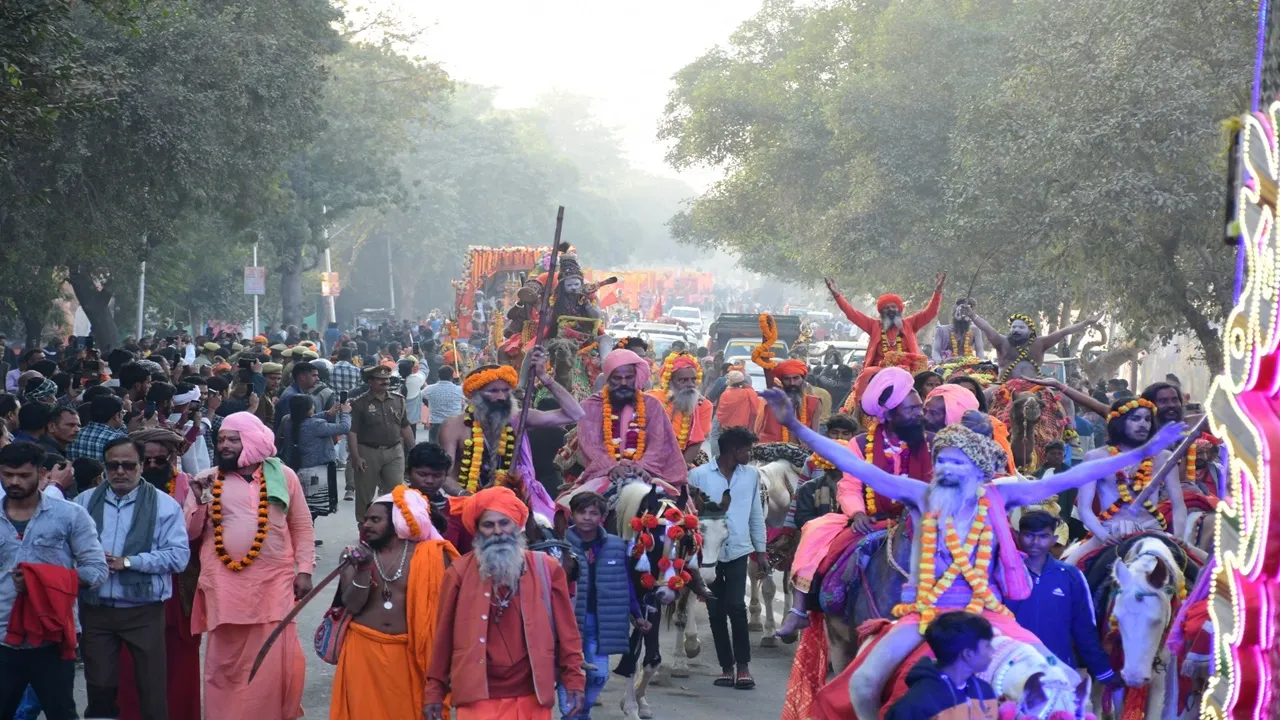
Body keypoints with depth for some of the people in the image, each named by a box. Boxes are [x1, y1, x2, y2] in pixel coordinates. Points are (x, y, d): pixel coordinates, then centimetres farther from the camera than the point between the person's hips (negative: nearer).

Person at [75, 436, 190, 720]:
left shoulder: (164, 504, -1)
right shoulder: (84, 502, 7)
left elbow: (179, 555, -9)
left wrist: (127, 562, -15)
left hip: (143, 611, -2)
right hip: (95, 609, 2)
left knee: (152, 689, 3)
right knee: (99, 687, 8)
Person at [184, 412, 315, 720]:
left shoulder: (283, 476, 7)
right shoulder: (207, 480, 7)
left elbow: (302, 528, 11)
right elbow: (189, 533, 7)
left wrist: (304, 570, 3)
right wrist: (199, 500, -9)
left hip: (274, 581, 0)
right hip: (225, 584, 0)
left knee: (276, 659, -2)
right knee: (226, 661, 3)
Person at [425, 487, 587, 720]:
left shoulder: (546, 569, 4)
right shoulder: (459, 573, 2)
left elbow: (566, 631, 7)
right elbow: (444, 635, 5)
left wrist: (574, 680, 2)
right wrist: (435, 690, 5)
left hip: (532, 696, 1)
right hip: (479, 696, -1)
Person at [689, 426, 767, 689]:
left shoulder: (751, 475, 6)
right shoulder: (698, 475, -3)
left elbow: (756, 514, 12)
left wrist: (760, 549, 12)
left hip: (738, 551, 1)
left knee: (736, 606, -11)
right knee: (716, 611, 4)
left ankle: (742, 666, -5)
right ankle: (726, 666, 13)